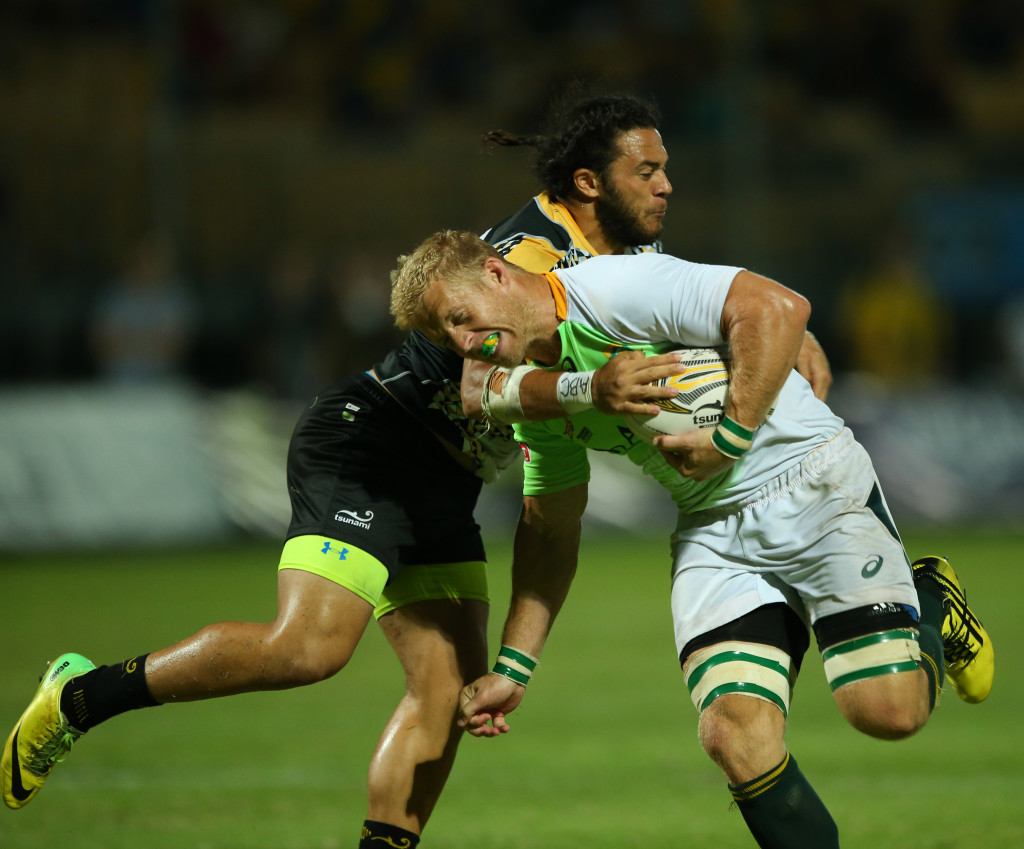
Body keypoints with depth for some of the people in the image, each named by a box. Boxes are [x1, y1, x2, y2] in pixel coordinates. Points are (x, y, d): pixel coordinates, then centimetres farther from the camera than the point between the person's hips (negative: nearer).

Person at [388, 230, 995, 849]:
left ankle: (929, 603, 16)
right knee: (735, 737, -17)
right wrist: (511, 669, 16)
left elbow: (779, 307, -25)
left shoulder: (612, 290, -18)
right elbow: (549, 528, 19)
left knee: (888, 710, -16)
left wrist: (732, 434, -23)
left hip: (813, 488, -6)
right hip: (713, 534, 6)